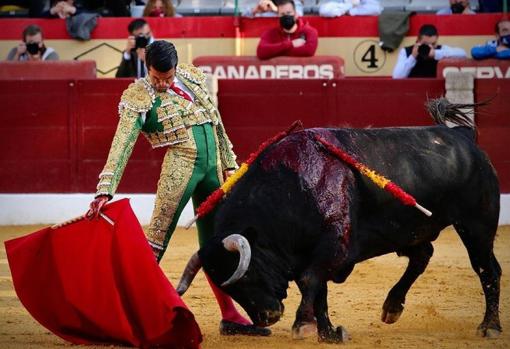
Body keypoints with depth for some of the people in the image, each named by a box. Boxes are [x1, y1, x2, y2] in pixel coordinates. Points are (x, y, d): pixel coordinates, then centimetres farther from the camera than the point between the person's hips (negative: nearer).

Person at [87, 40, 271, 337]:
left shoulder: (192, 77, 10)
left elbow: (216, 122, 19)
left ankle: (230, 316, 19)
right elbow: (122, 146, -16)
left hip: (212, 167, 6)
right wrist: (105, 192, -26)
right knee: (157, 239, -13)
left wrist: (229, 164, 18)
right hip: (180, 165, -6)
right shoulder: (139, 97, -7)